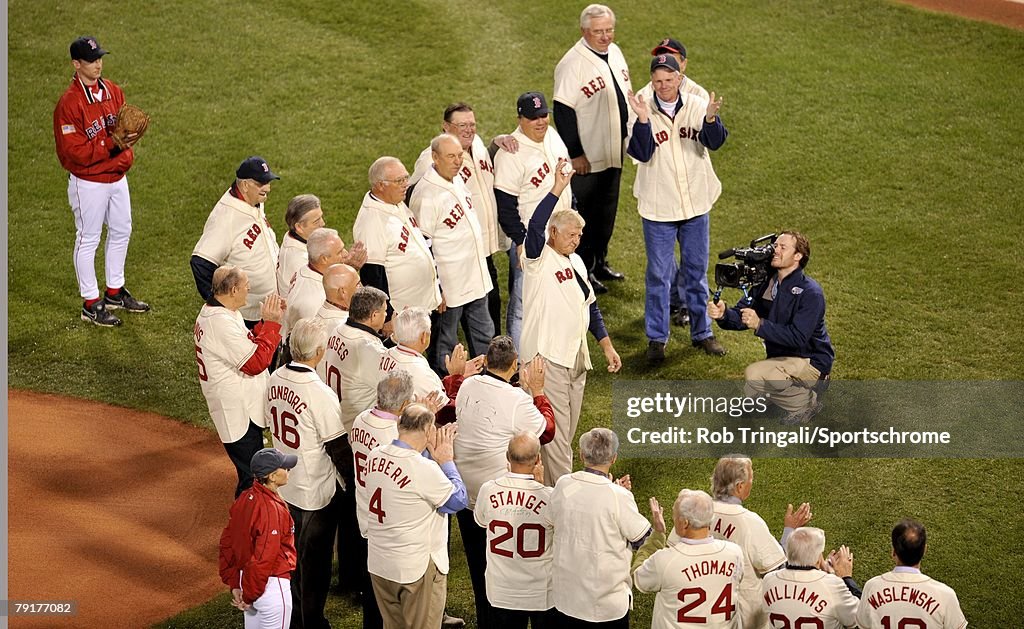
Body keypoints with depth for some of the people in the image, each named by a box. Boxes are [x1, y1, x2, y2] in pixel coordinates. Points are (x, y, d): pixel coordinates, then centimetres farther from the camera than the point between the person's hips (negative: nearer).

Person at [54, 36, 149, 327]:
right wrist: (113, 145, -28)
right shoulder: (69, 102, -21)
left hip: (117, 177, 8)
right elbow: (74, 151, -24)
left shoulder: (113, 90, 2)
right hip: (88, 182, -8)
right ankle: (90, 304, 15)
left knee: (122, 232, 20)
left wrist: (128, 141, -14)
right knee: (88, 240, 4)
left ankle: (114, 292, 38)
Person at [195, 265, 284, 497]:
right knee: (251, 477, -2)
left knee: (250, 469, 23)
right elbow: (256, 362, -26)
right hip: (239, 413, -11)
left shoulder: (213, 312, 7)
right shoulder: (221, 323, -26)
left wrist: (268, 320, 1)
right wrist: (271, 323, -20)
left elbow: (248, 345, 13)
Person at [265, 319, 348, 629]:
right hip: (316, 490, -7)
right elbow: (337, 449, -20)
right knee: (315, 557, 9)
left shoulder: (275, 380, -7)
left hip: (285, 484, 7)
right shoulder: (320, 394, -28)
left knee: (294, 548, 23)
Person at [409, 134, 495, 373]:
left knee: (484, 335, 18)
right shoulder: (426, 194, -21)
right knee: (444, 344, 5)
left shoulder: (457, 180, 6)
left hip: (475, 279, 9)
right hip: (449, 286, -9)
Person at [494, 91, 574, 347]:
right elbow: (505, 204, -19)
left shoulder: (552, 136, 4)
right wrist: (520, 242, -20)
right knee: (523, 304, -5)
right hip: (529, 238, -8)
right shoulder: (511, 153, -20)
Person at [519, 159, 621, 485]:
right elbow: (535, 226, -29)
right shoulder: (539, 259, -8)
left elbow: (590, 305, 24)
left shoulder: (575, 262, 16)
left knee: (567, 430, 13)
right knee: (555, 429, -9)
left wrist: (607, 345, 20)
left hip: (576, 355, 8)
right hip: (546, 356, -8)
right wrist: (557, 190, -35)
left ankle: (550, 483, 23)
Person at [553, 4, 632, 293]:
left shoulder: (614, 52, 5)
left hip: (614, 152, 8)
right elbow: (563, 111, -20)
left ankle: (600, 263, 33)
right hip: (587, 157, -8)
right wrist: (575, 154, -20)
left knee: (607, 212, 19)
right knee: (585, 215, 1)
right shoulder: (572, 63, -20)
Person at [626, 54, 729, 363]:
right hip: (658, 209, -2)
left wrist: (711, 119, -39)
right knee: (658, 275, 6)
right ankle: (656, 338, 17)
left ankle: (701, 332, 28)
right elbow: (641, 153, -20)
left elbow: (715, 142, -19)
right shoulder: (642, 111, -9)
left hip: (696, 204, 2)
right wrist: (643, 120, -34)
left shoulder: (698, 106, -6)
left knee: (697, 271, 15)